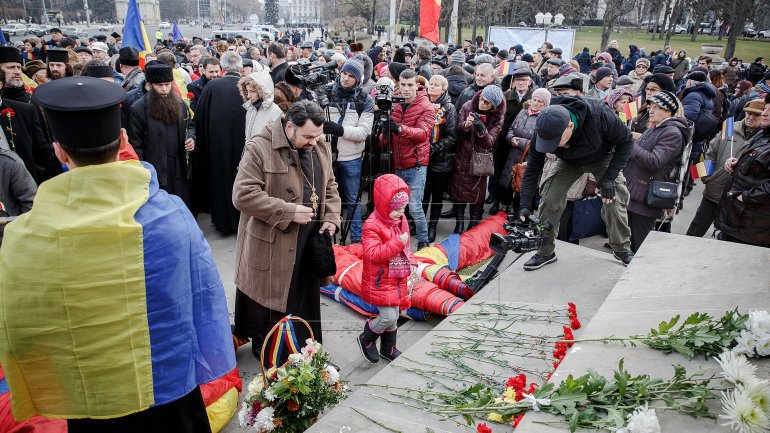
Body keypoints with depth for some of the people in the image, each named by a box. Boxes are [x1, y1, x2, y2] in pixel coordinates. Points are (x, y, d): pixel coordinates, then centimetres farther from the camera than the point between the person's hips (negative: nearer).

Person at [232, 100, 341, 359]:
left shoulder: (321, 150, 7)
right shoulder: (259, 149, -15)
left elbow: (329, 188, 18)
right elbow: (243, 195, -21)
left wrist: (331, 218, 0)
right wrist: (289, 212, -21)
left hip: (309, 244, 6)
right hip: (271, 246, -5)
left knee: (305, 301, 16)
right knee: (270, 299, 9)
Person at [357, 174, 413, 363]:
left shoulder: (401, 220, 5)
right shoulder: (372, 226, -22)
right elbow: (372, 254, -30)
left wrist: (411, 261, 7)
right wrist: (398, 244, -32)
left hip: (397, 280, 8)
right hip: (380, 282, -8)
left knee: (394, 316, 18)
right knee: (388, 317, -9)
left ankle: (388, 349, 37)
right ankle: (366, 340, 18)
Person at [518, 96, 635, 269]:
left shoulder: (600, 115, -40)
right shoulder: (544, 130, -31)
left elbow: (626, 141, -21)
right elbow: (532, 169, -21)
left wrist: (609, 177, -27)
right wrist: (525, 206, -28)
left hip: (602, 158, -2)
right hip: (569, 162, 2)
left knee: (614, 201, -13)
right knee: (549, 198, -14)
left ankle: (622, 249, 11)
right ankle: (545, 252, 2)